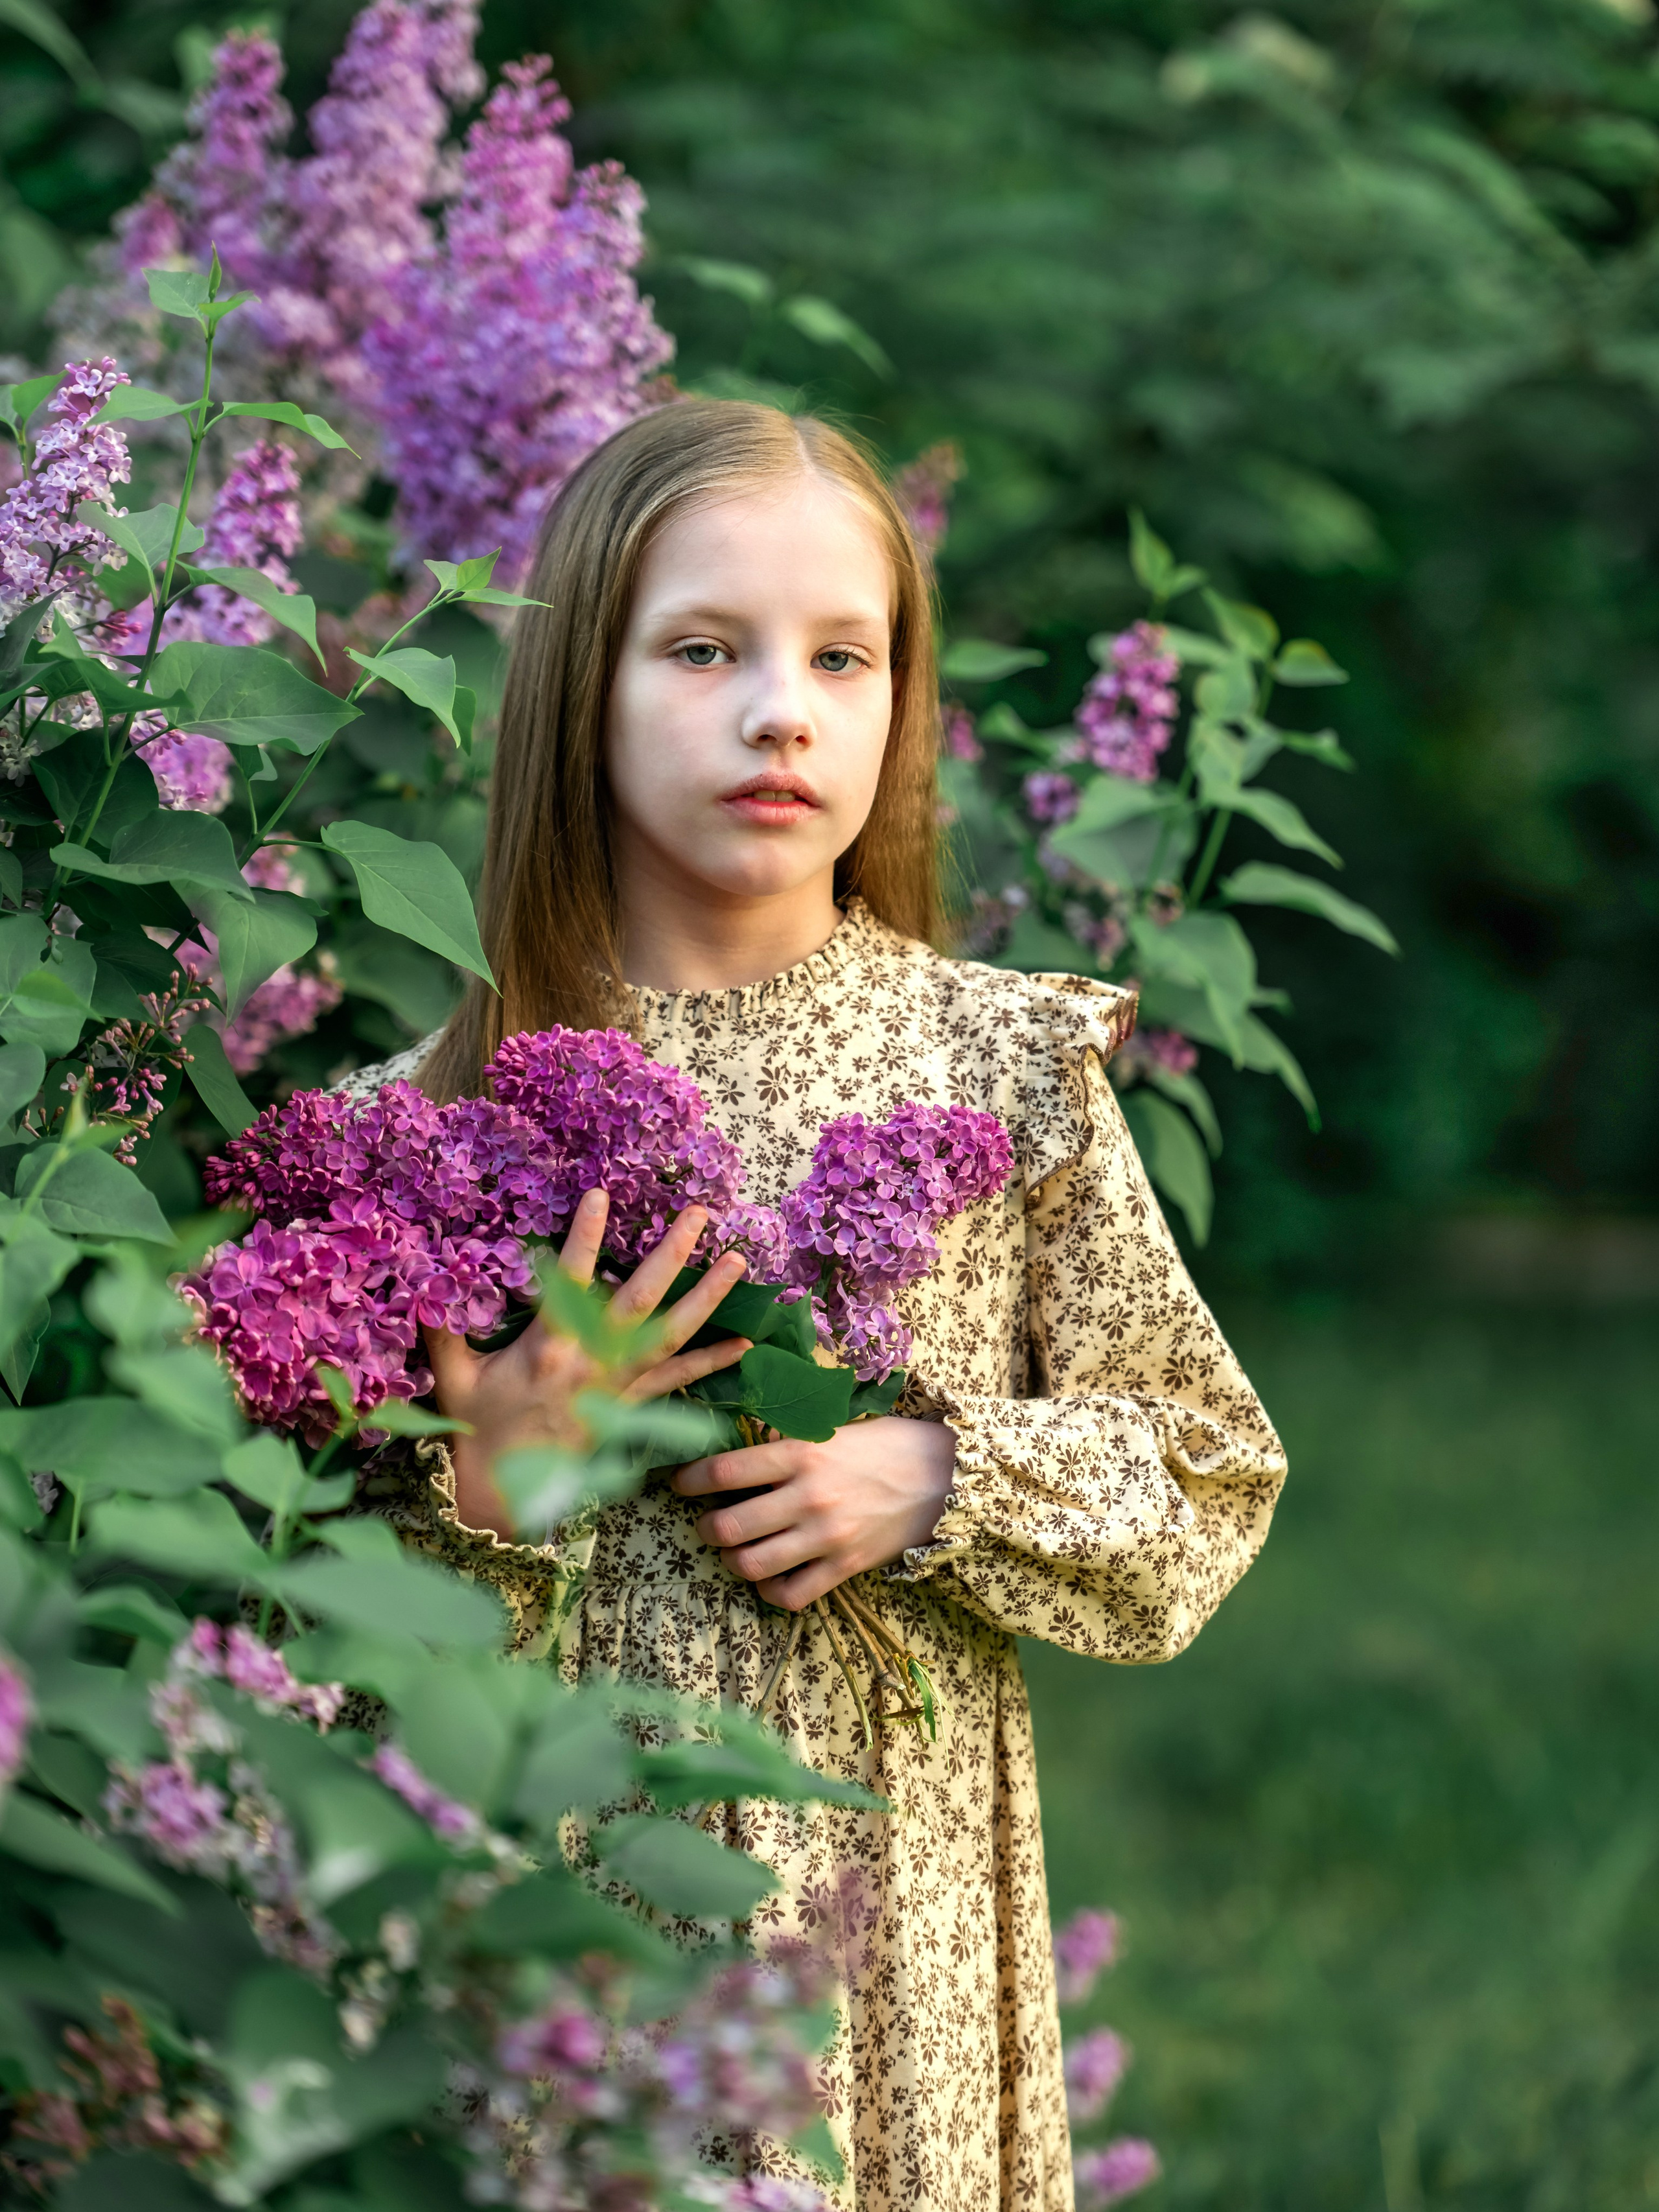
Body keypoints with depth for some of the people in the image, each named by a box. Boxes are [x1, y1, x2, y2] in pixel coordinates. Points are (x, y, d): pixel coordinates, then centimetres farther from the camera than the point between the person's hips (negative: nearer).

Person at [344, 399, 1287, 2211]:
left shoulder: (1000, 1060, -2)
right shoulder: (454, 1098, -4)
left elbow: (1210, 1467, 4)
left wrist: (942, 1480, -11)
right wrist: (481, 1484, -17)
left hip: (896, 1863, 1)